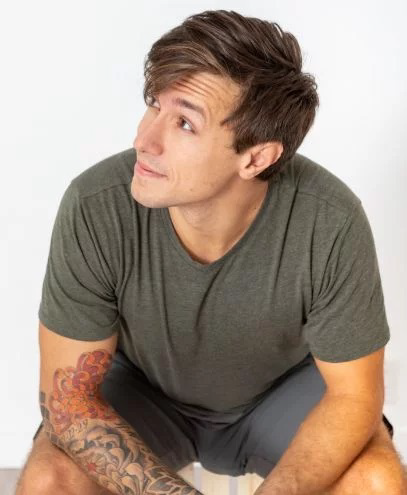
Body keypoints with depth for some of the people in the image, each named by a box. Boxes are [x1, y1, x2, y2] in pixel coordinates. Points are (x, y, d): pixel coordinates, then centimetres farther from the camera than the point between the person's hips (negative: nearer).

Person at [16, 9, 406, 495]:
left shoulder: (331, 222, -31)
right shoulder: (93, 208, -30)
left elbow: (355, 394, -20)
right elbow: (67, 393, -21)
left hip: (282, 392, 0)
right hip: (142, 392, 1)